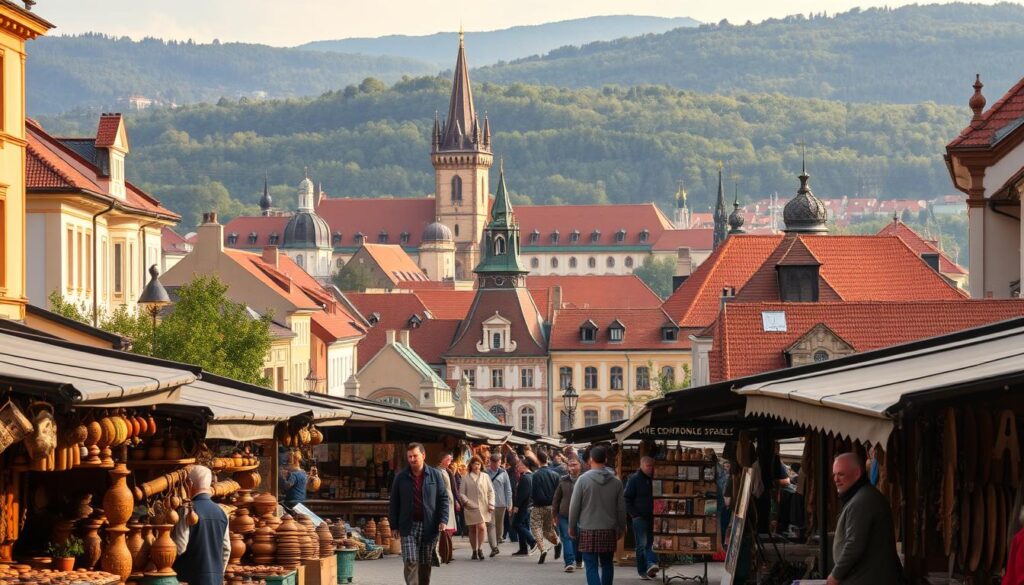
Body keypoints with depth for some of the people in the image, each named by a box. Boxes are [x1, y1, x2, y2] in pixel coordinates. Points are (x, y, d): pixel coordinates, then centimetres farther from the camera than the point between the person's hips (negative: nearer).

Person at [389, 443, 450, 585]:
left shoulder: (436, 475, 4)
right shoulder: (401, 477, 5)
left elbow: (443, 498, 5)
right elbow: (394, 503, 8)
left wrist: (443, 520, -7)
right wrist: (394, 526, 3)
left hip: (429, 526, 1)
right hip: (408, 527, -1)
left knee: (426, 563, 8)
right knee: (411, 562, -11)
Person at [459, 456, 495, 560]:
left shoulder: (485, 477, 7)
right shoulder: (466, 478, 5)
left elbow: (491, 491, 8)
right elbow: (462, 492, 4)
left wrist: (491, 504, -1)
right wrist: (466, 501, -12)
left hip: (483, 507, -1)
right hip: (471, 507, 1)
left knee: (482, 527, -18)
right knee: (472, 529, 7)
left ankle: (480, 548, -3)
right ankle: (474, 551, 18)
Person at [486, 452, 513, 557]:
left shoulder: (503, 473, 4)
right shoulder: (485, 473, 1)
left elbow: (508, 489, 6)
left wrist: (509, 503, 2)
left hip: (501, 504, 2)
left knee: (499, 524, 13)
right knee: (490, 524, -11)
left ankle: (497, 542, 29)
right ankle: (494, 547, -18)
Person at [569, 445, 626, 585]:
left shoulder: (583, 479, -7)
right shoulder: (616, 482, 2)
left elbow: (574, 506, -5)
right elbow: (621, 508, 6)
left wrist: (572, 527, 6)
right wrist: (621, 528, 19)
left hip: (588, 531, -3)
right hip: (609, 530, 3)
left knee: (591, 566, -3)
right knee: (607, 564, 16)